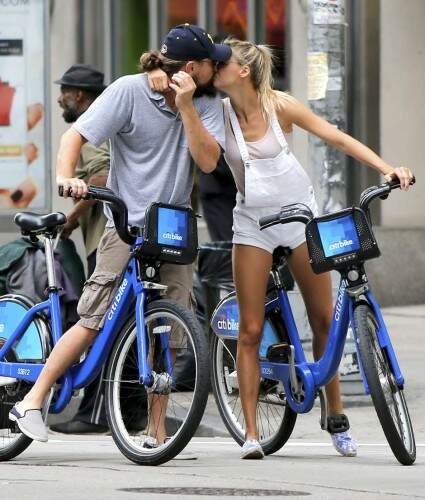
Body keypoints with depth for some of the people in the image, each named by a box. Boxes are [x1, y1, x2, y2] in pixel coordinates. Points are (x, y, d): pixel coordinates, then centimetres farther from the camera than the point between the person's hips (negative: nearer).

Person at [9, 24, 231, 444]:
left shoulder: (206, 103, 3)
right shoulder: (129, 91, -8)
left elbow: (207, 160, -9)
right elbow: (75, 135, -10)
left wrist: (185, 107, -17)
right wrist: (65, 176, -28)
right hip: (126, 225, -4)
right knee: (94, 322, -11)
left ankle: (156, 430, 8)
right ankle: (32, 402, -4)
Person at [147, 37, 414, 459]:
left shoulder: (279, 105, -11)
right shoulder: (220, 111, -6)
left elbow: (337, 138, -8)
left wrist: (387, 168, -16)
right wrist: (167, 89, -27)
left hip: (299, 215, -1)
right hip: (253, 223, 1)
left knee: (324, 321, 4)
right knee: (250, 330, -6)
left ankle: (336, 419, 20)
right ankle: (251, 432, -3)